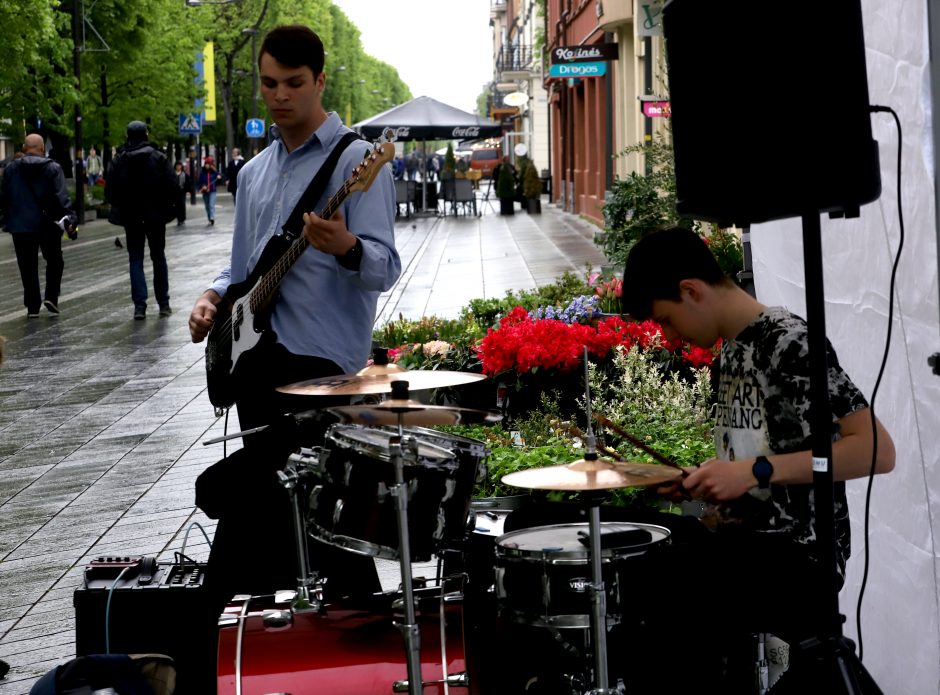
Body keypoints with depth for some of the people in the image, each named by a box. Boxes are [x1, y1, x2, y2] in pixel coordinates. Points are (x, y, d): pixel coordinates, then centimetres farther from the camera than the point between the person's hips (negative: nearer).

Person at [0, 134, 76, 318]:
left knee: (28, 266, 6)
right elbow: (62, 197, -13)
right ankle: (51, 297, 6)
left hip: (21, 225, 2)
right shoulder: (53, 168, -7)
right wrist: (70, 218, -11)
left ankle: (32, 307, 5)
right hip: (48, 224, -1)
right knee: (54, 261, 17)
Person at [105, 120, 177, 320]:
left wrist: (119, 207, 12)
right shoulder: (158, 157, -6)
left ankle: (139, 305, -7)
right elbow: (172, 185, -10)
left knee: (135, 259, 4)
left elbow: (109, 190, -3)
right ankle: (163, 303, 14)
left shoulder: (119, 160, -4)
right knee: (159, 257, 12)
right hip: (156, 216, 0)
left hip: (131, 216, 0)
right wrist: (168, 207, 5)